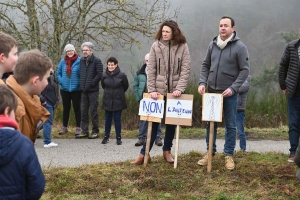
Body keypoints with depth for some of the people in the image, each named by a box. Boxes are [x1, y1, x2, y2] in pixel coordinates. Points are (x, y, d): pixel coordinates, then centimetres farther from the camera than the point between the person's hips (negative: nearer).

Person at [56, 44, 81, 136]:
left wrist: (80, 83, -12)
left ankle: (78, 128, 13)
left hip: (76, 89, -3)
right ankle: (64, 127, 23)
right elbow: (58, 73, 10)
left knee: (77, 108, 5)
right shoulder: (63, 61, 1)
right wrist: (61, 82, -3)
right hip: (65, 89, 3)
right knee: (66, 108, 13)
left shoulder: (79, 61, -9)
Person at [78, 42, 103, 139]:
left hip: (93, 90, -6)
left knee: (93, 111, -1)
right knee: (84, 111, 8)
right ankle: (84, 131, 16)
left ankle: (95, 131, 8)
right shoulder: (82, 60, 11)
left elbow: (100, 74, -12)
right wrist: (81, 84, 8)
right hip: (84, 90, 6)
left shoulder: (96, 60, -7)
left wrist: (91, 83, -13)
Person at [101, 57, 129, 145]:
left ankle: (118, 138, 12)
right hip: (107, 101, 2)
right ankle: (106, 136, 21)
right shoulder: (104, 75, -3)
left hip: (118, 101, -2)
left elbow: (125, 86, 4)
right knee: (108, 119, 9)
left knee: (117, 119, 2)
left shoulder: (122, 75, -10)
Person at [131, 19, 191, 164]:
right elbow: (151, 70, -1)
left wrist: (179, 89, -16)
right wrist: (151, 90, -9)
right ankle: (144, 153, 7)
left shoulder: (183, 47, -2)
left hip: (174, 91, 0)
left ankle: (167, 151, 26)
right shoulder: (155, 46, 0)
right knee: (153, 121, 3)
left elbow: (185, 70, -6)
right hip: (158, 91, 0)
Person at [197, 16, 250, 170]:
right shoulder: (213, 45, 6)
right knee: (210, 123, 11)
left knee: (230, 125, 4)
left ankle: (229, 155, 13)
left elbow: (244, 70, -9)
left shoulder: (240, 47, -7)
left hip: (229, 93, -4)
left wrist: (233, 88, -18)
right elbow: (205, 66, 12)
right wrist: (202, 83, -3)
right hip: (211, 91, 4)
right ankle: (210, 152, 22)